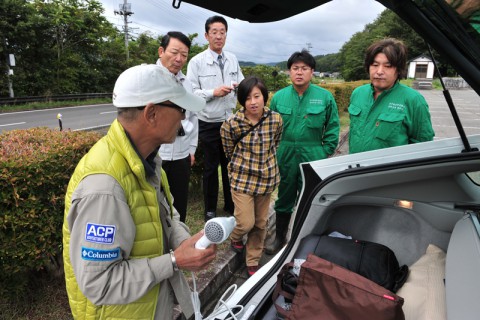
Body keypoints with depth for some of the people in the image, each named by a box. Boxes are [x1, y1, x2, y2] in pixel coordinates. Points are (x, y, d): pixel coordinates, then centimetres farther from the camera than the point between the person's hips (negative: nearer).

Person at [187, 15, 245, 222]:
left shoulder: (233, 59, 5)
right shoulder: (197, 62, -9)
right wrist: (213, 92, -23)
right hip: (209, 124, -4)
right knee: (211, 167, 9)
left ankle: (231, 205, 34)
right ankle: (210, 210, 26)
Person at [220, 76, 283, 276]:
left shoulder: (275, 120, -9)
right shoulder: (232, 124, -15)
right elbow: (229, 151, 2)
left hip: (267, 178, 3)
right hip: (241, 178, -2)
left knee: (260, 223, 12)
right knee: (246, 223, -5)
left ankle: (253, 262, 32)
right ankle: (236, 237, 33)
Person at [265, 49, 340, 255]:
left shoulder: (325, 97, -5)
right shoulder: (279, 97, 0)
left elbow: (333, 128, 0)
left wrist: (326, 153, -3)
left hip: (313, 160, -1)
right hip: (285, 158, 2)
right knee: (284, 200, 16)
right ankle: (279, 238, 34)